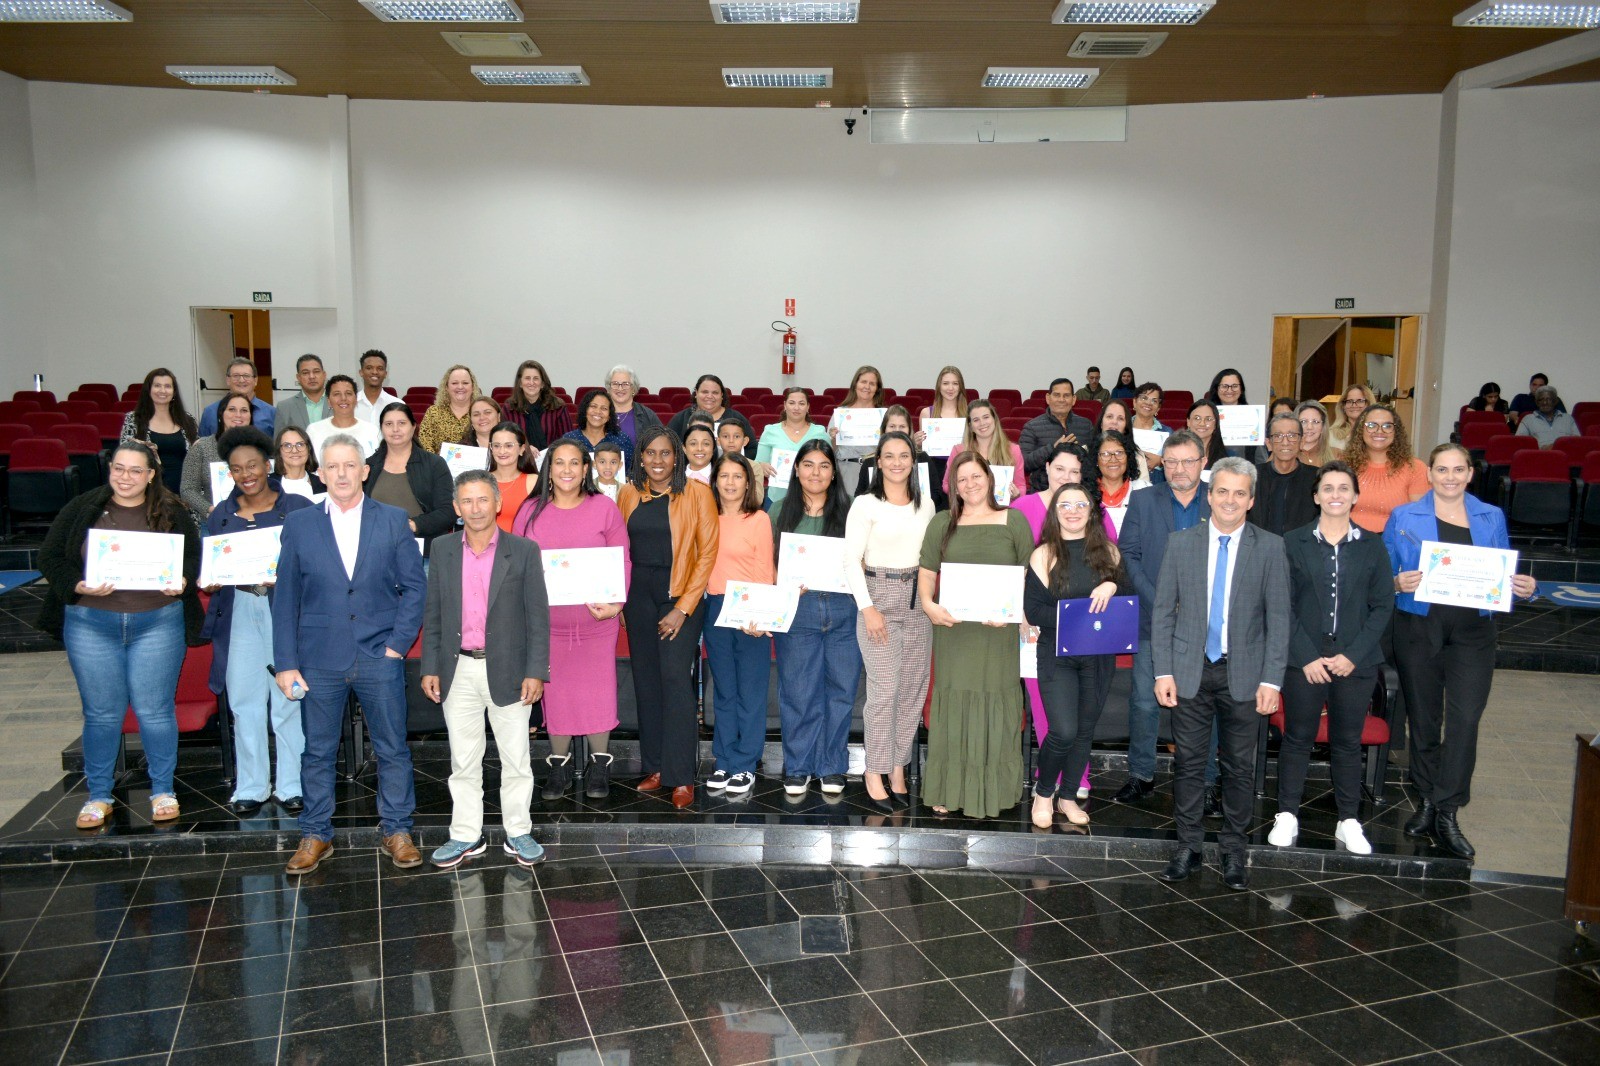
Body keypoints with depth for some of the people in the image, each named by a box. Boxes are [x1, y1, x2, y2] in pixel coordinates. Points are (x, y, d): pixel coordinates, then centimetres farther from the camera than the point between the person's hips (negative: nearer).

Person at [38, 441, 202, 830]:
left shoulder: (172, 512, 4)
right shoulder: (82, 508, 4)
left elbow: (195, 557, 5)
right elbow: (50, 557, 3)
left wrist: (182, 581, -16)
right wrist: (79, 586, -15)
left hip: (158, 623, -1)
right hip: (92, 625, 1)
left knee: (155, 710, 3)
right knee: (101, 712, 8)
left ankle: (163, 791, 19)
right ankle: (98, 796, 22)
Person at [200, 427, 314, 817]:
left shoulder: (298, 508, 2)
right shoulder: (221, 515, 13)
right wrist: (209, 582, -5)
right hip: (239, 614, 3)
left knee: (289, 700, 0)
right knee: (245, 702, 6)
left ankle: (291, 785, 11)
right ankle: (250, 787, 17)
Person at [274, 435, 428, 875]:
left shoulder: (393, 520, 1)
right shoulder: (299, 525, 3)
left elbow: (415, 586, 2)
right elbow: (285, 599, 3)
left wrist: (399, 642, -6)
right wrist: (286, 663, -2)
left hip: (380, 658, 0)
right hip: (320, 660, 1)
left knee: (393, 748, 7)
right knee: (317, 751, 10)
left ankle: (396, 830, 22)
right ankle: (315, 835, 25)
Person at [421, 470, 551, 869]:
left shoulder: (524, 551, -4)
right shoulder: (442, 550, 5)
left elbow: (537, 616, -4)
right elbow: (432, 613, 8)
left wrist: (536, 671, -9)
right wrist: (430, 668, 3)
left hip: (508, 670, -2)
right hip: (458, 671, 2)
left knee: (516, 758, 7)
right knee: (463, 760, 11)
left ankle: (518, 833, 21)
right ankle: (466, 836, 23)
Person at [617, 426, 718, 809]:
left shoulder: (697, 493, -6)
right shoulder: (628, 494, 6)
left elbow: (707, 553, -7)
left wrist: (683, 608, -12)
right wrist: (618, 599, 4)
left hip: (681, 593, -4)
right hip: (638, 593, 4)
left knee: (674, 677, -11)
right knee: (646, 679, 7)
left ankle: (682, 777, -4)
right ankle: (655, 767, 17)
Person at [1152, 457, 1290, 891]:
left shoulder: (1270, 548, 0)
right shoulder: (1181, 543, 3)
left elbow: (1278, 619, -1)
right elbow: (1163, 612, 3)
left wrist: (1271, 679, -7)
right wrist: (1163, 672, -3)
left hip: (1244, 674, 0)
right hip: (1190, 672, 1)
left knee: (1240, 767, 8)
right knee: (1189, 763, 6)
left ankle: (1234, 851, 22)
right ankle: (1187, 846, 20)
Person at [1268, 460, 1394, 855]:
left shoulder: (1372, 546, 5)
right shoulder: (1293, 542, 1)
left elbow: (1383, 606, 2)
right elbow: (1282, 604, -2)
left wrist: (1353, 655, -8)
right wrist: (1307, 656, -10)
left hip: (1356, 663, 1)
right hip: (1304, 661, -1)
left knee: (1348, 742, 9)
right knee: (1297, 738, 6)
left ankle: (1349, 822, 19)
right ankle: (1287, 815, 16)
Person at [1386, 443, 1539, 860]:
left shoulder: (1492, 518, 9)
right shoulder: (1404, 517, 3)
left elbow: (1504, 574, 12)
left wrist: (1526, 588, -9)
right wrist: (1399, 583, -19)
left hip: (1473, 630, 1)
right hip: (1418, 627, -1)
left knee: (1465, 719, -9)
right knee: (1423, 718, 9)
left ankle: (1447, 815, -2)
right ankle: (1427, 802, 24)